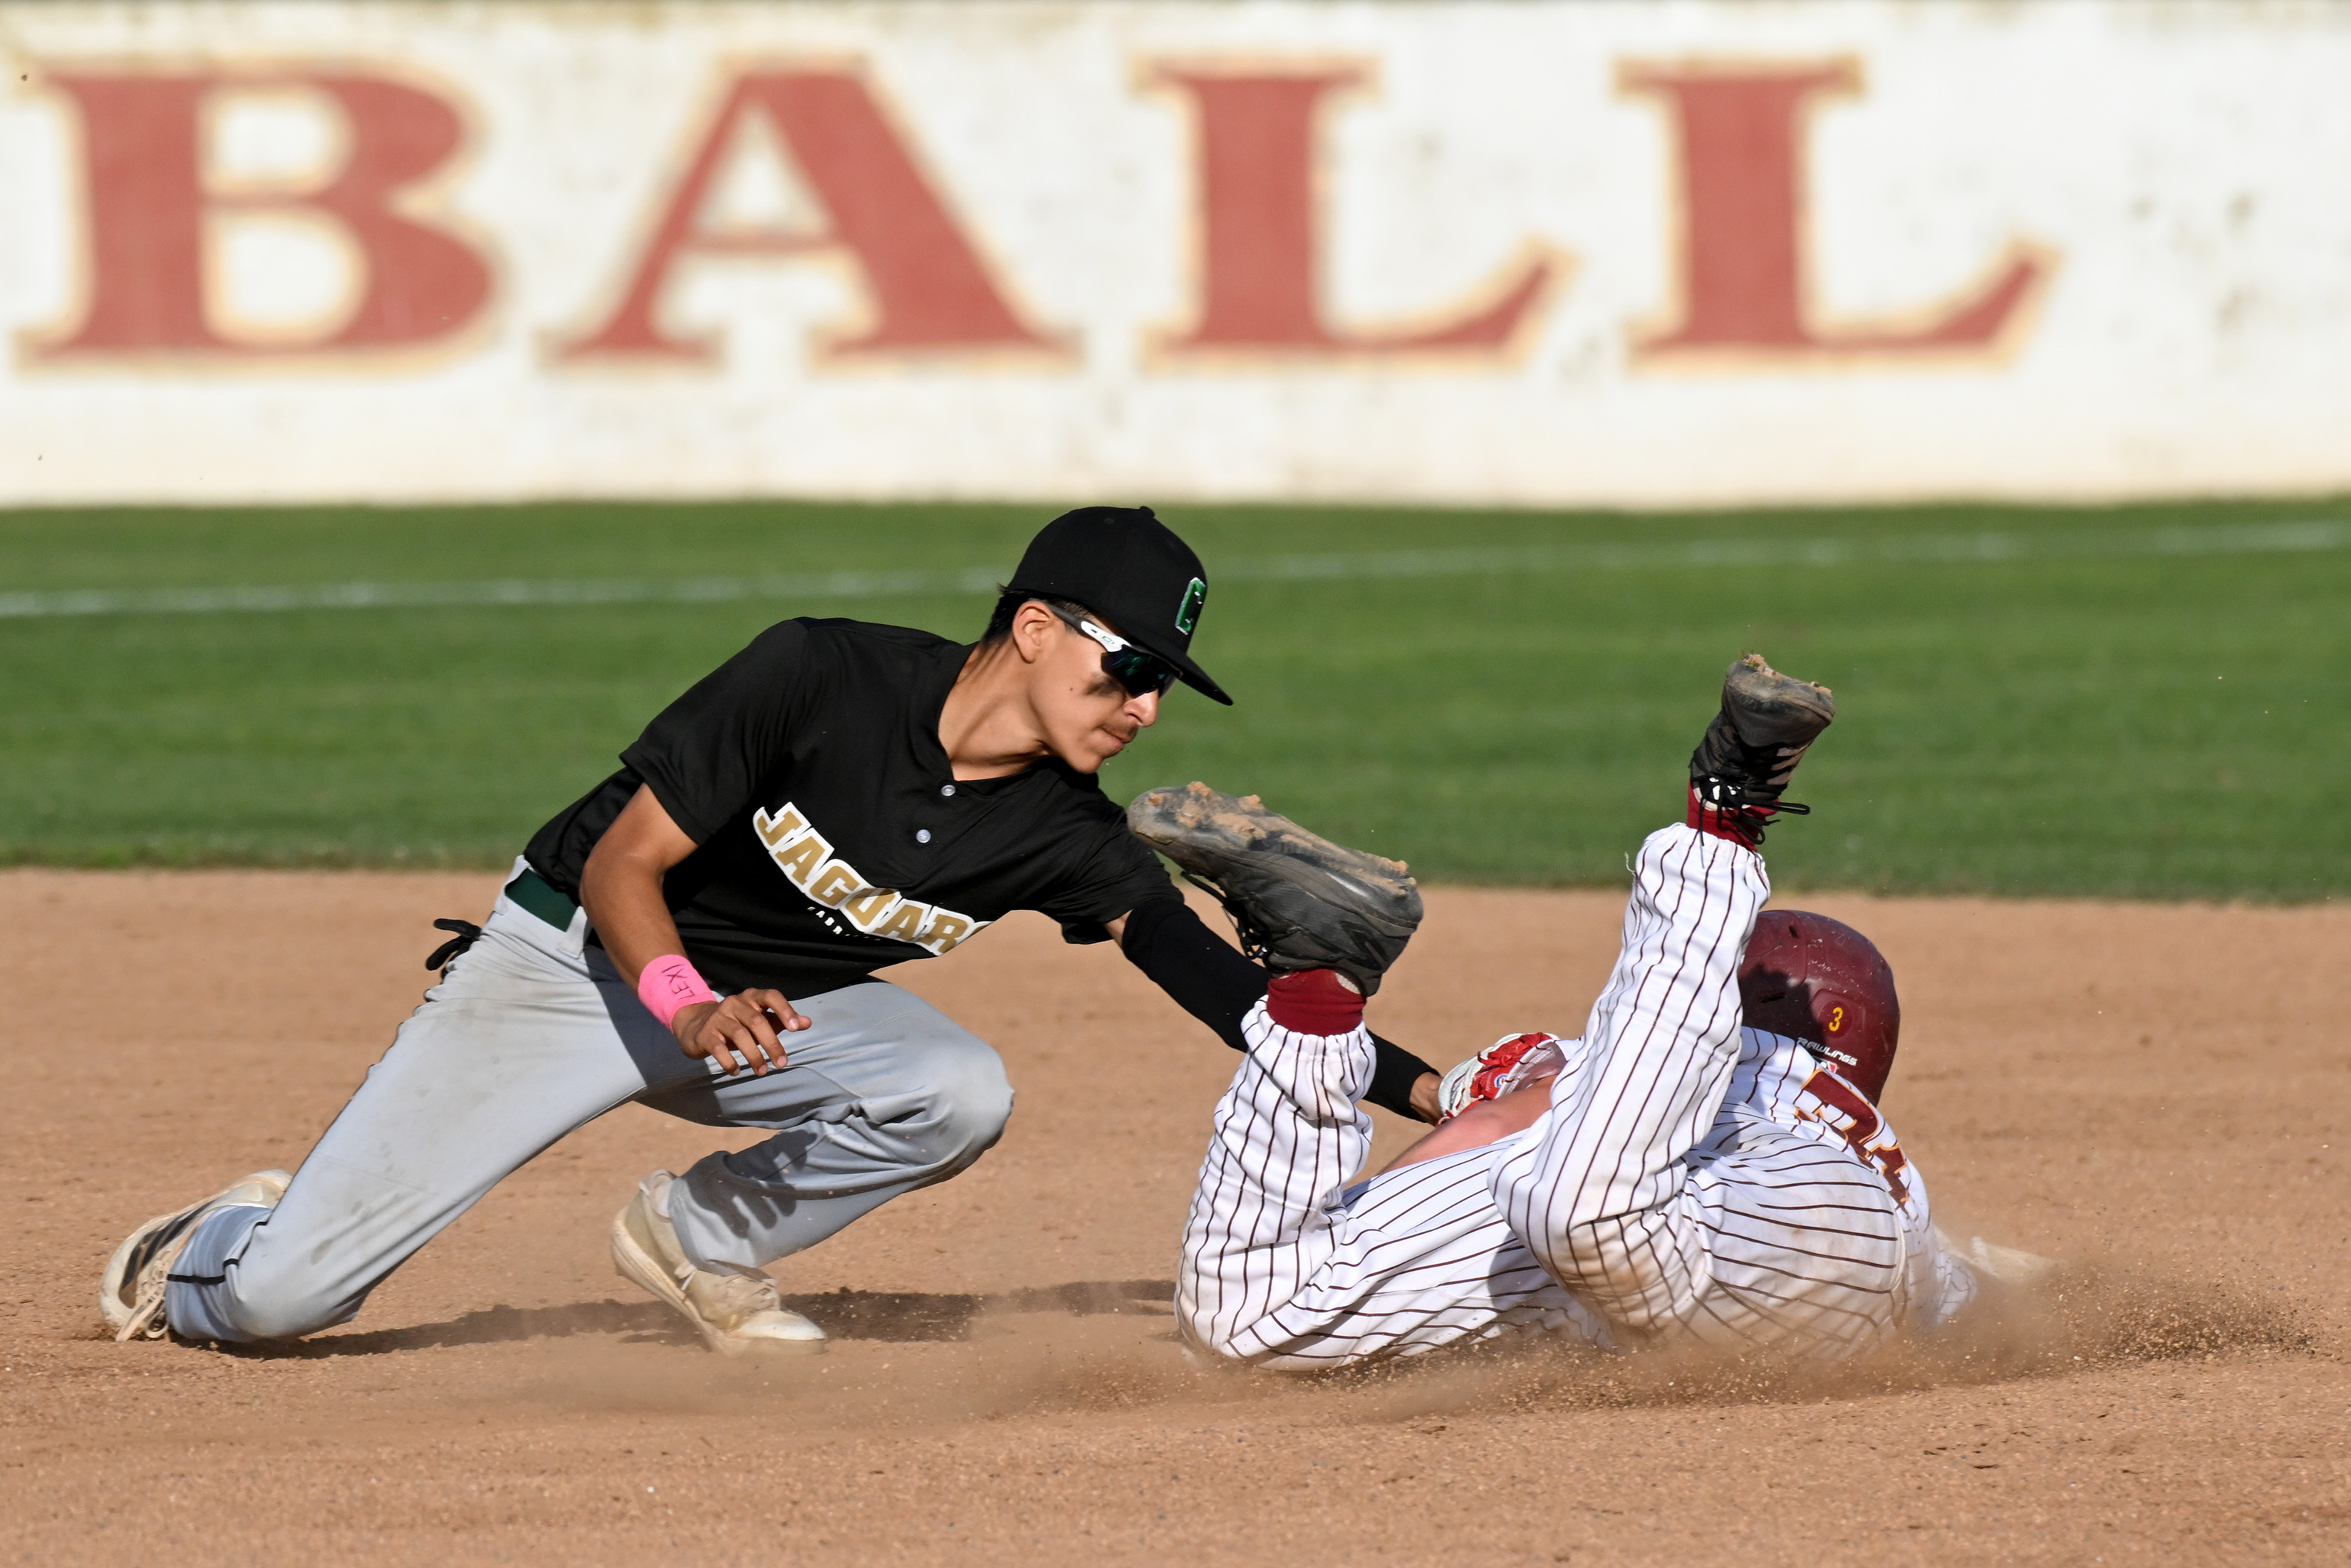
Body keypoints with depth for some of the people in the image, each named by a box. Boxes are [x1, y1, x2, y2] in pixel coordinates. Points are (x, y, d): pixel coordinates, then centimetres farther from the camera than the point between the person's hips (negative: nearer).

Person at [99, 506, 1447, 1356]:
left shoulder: (1067, 840, -13)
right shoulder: (823, 678, -25)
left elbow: (1228, 990, -17)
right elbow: (623, 865, -21)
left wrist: (1434, 1093, -29)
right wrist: (690, 1007, -40)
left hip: (774, 1005, 4)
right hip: (576, 961, -4)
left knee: (959, 1091, -28)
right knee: (279, 1297, -12)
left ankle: (700, 1242, -2)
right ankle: (215, 1251, 28)